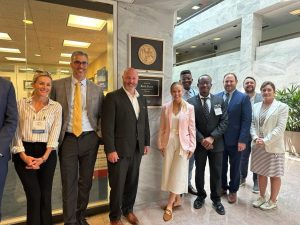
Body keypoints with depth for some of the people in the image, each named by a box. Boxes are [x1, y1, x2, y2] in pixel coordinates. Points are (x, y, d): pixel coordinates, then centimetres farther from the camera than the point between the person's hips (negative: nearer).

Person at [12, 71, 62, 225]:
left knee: (45, 195, 8)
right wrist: (23, 155, -11)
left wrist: (44, 157, -12)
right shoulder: (22, 104, 4)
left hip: (47, 153, 1)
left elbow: (55, 134, -3)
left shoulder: (56, 107, 3)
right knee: (34, 194, 0)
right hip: (24, 152, 0)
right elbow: (16, 131, 0)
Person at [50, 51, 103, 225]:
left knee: (86, 181, 12)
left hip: (89, 140, 1)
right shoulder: (58, 85, 3)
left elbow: (101, 115, 9)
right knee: (69, 183, 4)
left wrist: (99, 135, 0)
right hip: (67, 139, -1)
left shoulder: (96, 89, 5)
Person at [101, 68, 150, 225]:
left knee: (132, 183, 17)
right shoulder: (113, 97, -9)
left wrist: (146, 143, 14)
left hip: (137, 149, 6)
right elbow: (107, 125, -13)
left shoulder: (142, 99, 11)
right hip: (119, 149, -5)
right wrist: (110, 150, -17)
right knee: (117, 185, 8)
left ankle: (128, 209, 40)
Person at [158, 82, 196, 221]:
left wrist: (192, 146, -5)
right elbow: (162, 128, 5)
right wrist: (161, 144, 3)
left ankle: (169, 205, 10)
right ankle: (177, 200, 27)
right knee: (169, 172, 8)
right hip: (169, 142, 2)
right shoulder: (165, 107, 2)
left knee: (178, 172, -1)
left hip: (183, 143, -2)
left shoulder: (189, 108, -3)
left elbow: (192, 129, -2)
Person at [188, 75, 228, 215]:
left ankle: (216, 199, 28)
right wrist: (202, 139, -15)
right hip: (199, 143, -1)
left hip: (216, 143, 1)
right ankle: (201, 196, 34)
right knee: (199, 171, 14)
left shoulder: (219, 100, 2)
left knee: (216, 172, 10)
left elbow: (224, 121, -4)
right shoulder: (191, 102, -4)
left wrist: (212, 137, -15)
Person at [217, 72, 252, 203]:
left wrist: (242, 140, -15)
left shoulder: (243, 98, -4)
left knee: (234, 167, 13)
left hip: (235, 140, -2)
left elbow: (246, 120, -9)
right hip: (219, 139, 3)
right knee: (221, 166, 14)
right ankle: (223, 187, 34)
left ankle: (233, 191, 31)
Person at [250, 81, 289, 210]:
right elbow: (252, 124, 6)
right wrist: (255, 138, -11)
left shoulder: (282, 107, -5)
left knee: (274, 175, 8)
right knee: (261, 173, 14)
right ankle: (262, 197, 30)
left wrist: (266, 141, -19)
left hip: (273, 146, -4)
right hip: (258, 146, 4)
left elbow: (280, 128, -12)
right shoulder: (256, 106, 8)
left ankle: (273, 201, 25)